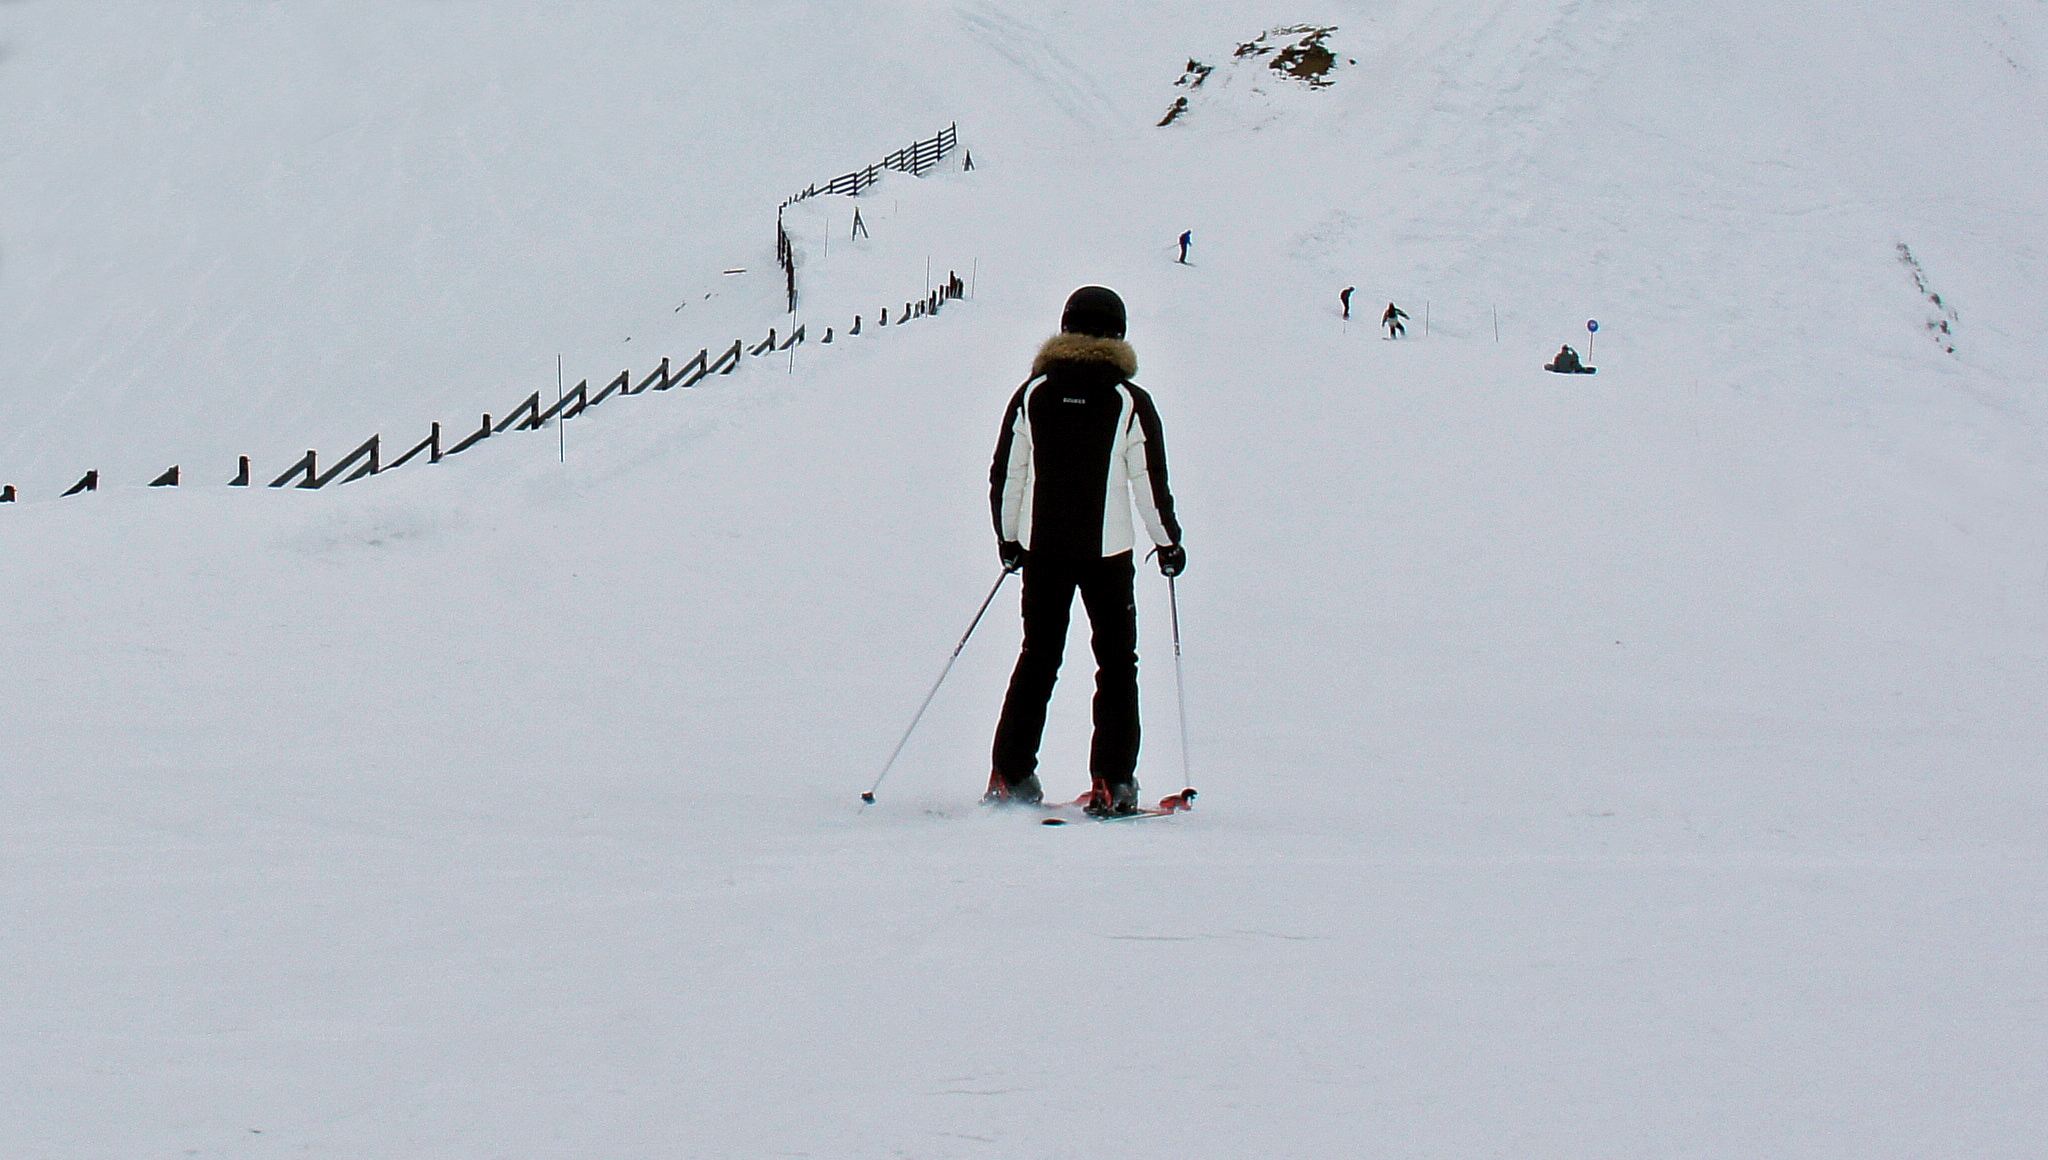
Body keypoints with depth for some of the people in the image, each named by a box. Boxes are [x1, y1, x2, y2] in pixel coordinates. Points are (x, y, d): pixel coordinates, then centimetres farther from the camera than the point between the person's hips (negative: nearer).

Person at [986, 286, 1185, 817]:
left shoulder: (1033, 393, 2)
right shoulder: (1129, 401, -6)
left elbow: (1005, 474, 5)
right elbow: (1149, 482, -5)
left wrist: (1009, 539, 18)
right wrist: (1168, 542, 9)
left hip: (1042, 548, 3)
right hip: (1106, 550, -3)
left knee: (1037, 659, 13)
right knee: (1116, 663, 7)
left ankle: (1009, 776, 9)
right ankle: (1110, 783, 0)